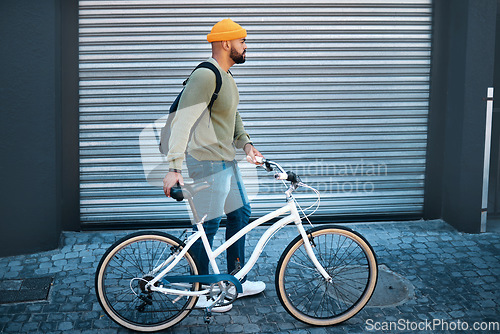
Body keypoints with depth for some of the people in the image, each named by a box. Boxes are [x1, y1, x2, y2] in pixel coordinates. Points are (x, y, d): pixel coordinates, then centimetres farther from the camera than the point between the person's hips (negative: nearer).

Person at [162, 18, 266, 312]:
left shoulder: (226, 76, 12)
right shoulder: (205, 76, -20)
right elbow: (182, 121, -27)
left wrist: (246, 143, 6)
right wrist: (174, 167, -33)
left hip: (227, 159, 11)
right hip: (207, 162, -11)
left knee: (240, 213, 17)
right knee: (207, 227, -2)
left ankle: (236, 281, 30)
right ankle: (201, 294, 12)